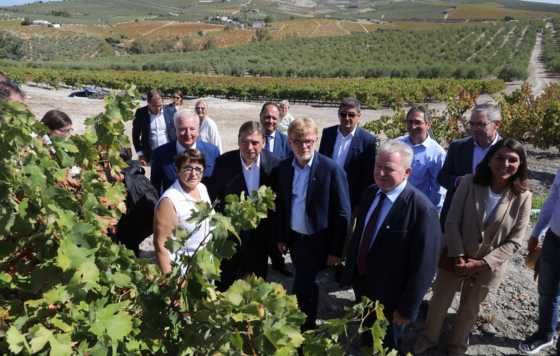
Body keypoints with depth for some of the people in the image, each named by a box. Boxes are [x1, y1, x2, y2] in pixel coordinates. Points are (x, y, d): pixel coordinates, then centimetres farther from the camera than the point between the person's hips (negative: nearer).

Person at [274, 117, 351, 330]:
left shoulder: (331, 169, -17)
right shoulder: (283, 168, -2)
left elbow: (342, 213, -13)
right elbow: (280, 206, 8)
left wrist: (336, 250, -12)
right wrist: (280, 237, 9)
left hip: (318, 241, -5)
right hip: (294, 238, 5)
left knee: (302, 289, -1)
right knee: (307, 285, 21)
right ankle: (308, 325, 41)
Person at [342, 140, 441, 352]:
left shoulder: (421, 209, -27)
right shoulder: (370, 193, -5)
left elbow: (424, 265, -23)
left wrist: (407, 309, -16)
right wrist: (350, 271, 10)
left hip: (389, 298, -5)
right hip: (361, 285, 6)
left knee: (385, 347, 21)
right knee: (366, 340, 28)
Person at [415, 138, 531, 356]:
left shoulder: (523, 197, -14)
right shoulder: (469, 182, -16)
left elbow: (514, 241, -10)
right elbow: (452, 222, -12)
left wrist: (482, 263, -17)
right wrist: (458, 256, -16)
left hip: (488, 265, 0)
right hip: (456, 258, 0)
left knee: (469, 309, 21)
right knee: (439, 301, 16)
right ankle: (429, 338, 43)